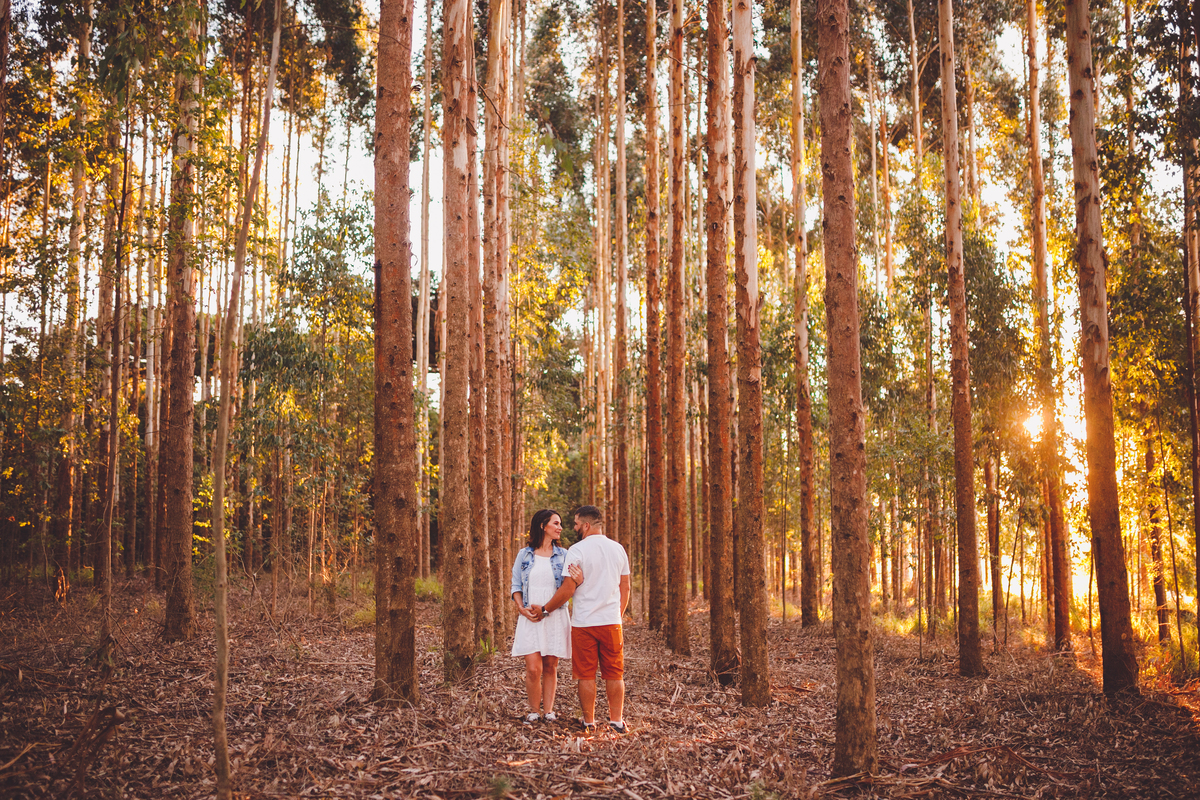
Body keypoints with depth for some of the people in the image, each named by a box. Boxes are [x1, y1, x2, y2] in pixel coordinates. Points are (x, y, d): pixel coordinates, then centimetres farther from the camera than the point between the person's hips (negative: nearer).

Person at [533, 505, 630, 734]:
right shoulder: (618, 549, 7)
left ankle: (589, 722, 11)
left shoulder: (578, 550, -10)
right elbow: (625, 588, 13)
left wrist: (545, 609, 2)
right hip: (611, 621, 4)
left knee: (586, 675, 5)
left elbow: (568, 589, -10)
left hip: (584, 622, -4)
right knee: (614, 674, 10)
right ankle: (617, 720, 12)